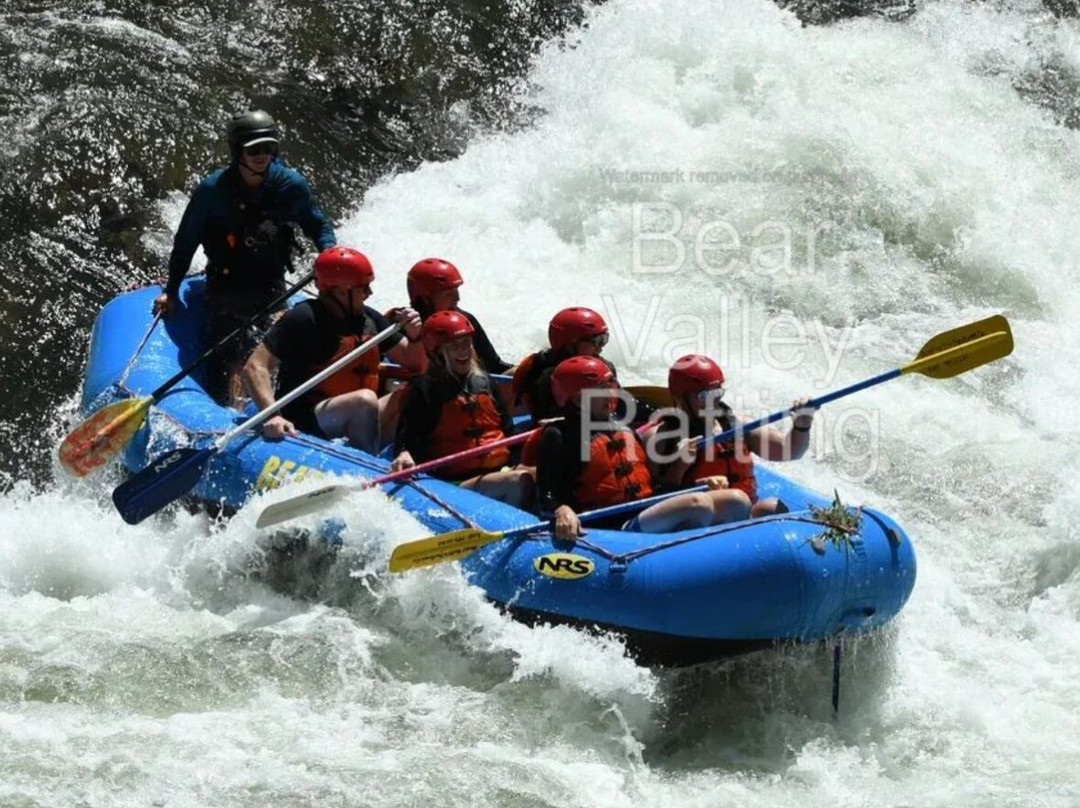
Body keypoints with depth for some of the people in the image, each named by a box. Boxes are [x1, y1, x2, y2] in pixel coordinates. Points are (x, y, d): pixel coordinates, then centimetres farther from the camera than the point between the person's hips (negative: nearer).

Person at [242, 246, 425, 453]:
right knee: (365, 399, -32)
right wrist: (272, 416, -31)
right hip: (306, 423, -7)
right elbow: (255, 367, -17)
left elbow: (415, 366, 16)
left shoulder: (369, 319, 9)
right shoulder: (303, 318, -11)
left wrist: (414, 337, -6)